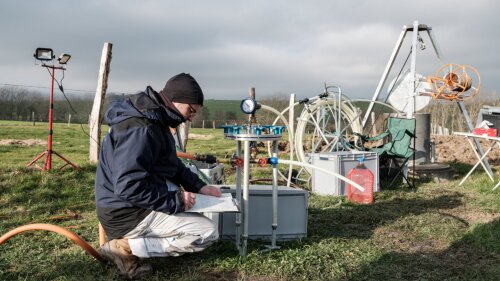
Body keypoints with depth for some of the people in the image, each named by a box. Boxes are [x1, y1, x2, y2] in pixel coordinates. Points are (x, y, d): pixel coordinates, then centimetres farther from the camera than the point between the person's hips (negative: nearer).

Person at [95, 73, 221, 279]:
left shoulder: (153, 119, 8)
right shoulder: (139, 129, -25)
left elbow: (172, 165, 17)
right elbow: (129, 187, -31)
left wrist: (198, 186, 5)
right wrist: (175, 201, -22)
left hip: (142, 202, 10)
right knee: (208, 233, -10)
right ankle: (127, 246, -10)